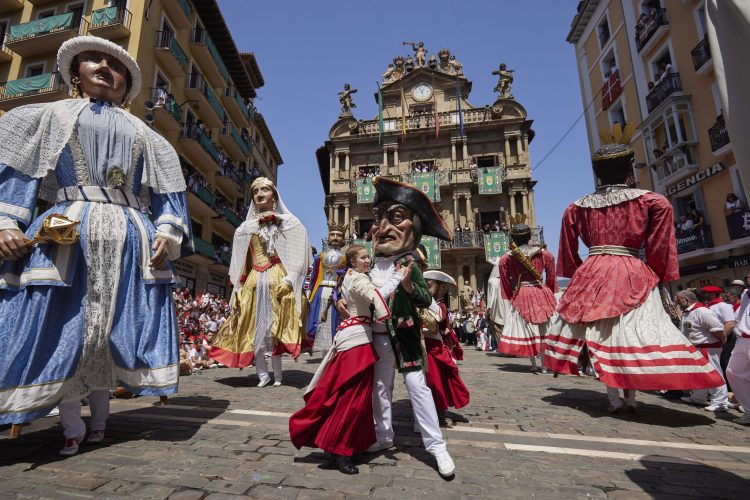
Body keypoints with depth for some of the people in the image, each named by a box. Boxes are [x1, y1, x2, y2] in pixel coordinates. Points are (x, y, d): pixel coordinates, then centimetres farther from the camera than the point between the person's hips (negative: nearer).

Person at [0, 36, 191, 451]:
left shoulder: (141, 132, 23)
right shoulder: (52, 114, 20)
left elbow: (165, 190, 14)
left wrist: (168, 232, -1)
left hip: (129, 236, 1)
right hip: (67, 231, -1)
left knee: (113, 329, 2)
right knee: (61, 327, -3)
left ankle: (100, 417, 17)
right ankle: (72, 426, 8)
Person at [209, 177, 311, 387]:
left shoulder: (288, 222, 5)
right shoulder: (247, 227, 15)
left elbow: (298, 255, -2)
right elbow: (240, 260, 15)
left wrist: (289, 279, -12)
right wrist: (238, 286, 8)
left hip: (277, 279, -4)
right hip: (254, 281, 4)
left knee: (276, 326, -3)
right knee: (252, 326, 1)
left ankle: (277, 375, 8)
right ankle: (263, 374, 11)